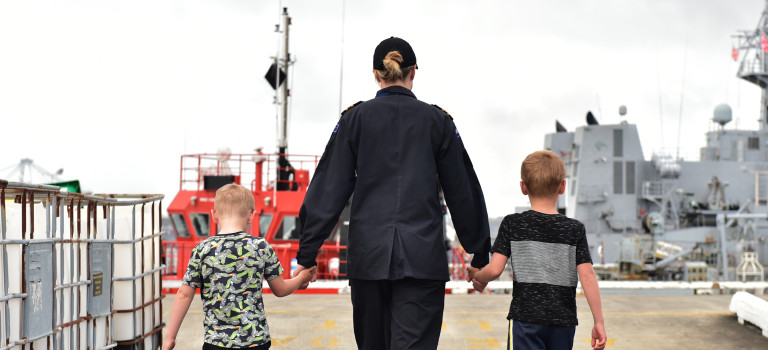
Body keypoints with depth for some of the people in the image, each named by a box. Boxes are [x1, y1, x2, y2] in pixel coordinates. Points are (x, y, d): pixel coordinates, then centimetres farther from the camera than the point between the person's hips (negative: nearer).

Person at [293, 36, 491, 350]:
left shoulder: (355, 118, 5)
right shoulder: (438, 120, 6)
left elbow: (329, 189, 1)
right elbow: (462, 192, 9)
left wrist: (307, 253, 4)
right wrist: (480, 254, 17)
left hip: (368, 254, 1)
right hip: (423, 256, -1)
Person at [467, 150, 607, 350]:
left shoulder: (512, 224, -2)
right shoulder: (575, 229, 2)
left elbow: (494, 270, -7)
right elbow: (587, 276, -3)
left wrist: (478, 276, 16)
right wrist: (599, 322, 1)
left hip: (526, 319, -2)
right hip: (564, 320, 3)